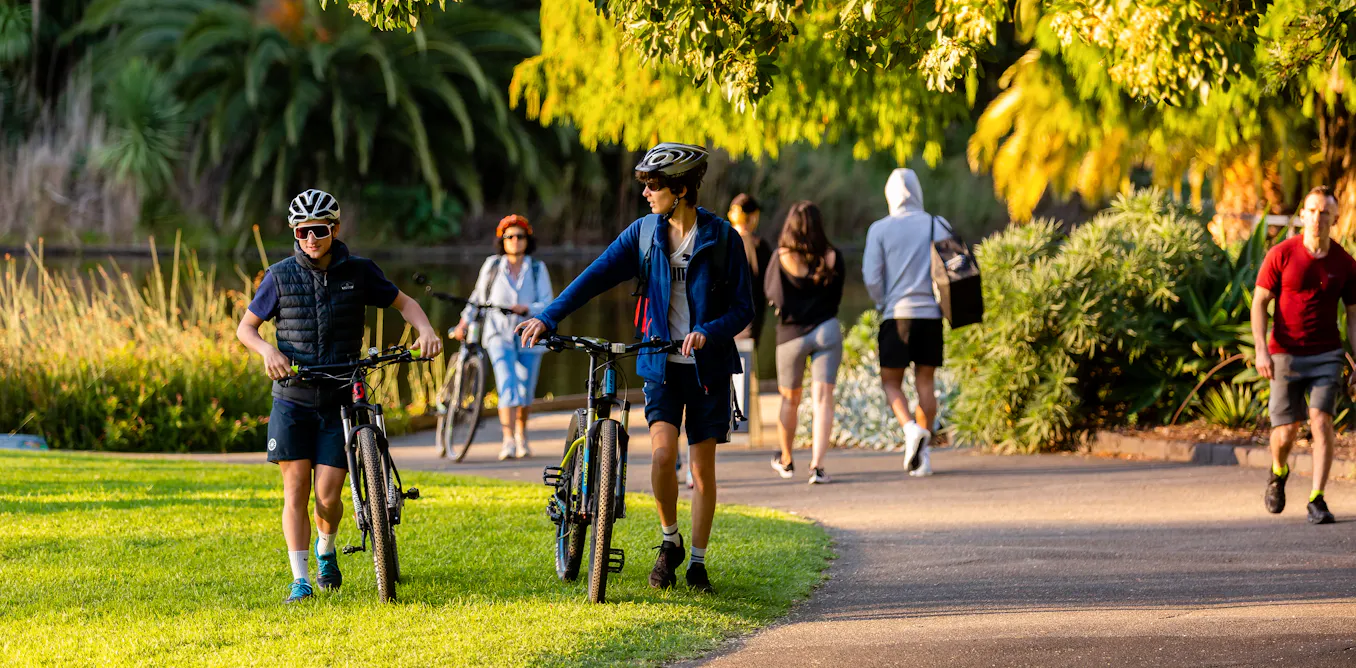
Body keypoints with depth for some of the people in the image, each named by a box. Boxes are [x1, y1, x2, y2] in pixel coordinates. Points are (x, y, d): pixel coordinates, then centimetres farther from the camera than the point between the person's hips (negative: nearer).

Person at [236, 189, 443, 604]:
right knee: (295, 489, -6)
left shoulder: (358, 272, -2)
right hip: (293, 400, 0)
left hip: (339, 401, 0)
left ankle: (326, 549, 27)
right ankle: (299, 580, -1)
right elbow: (246, 327, 5)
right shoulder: (280, 277, -3)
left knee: (328, 496, -5)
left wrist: (425, 329, -11)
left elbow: (403, 303, 9)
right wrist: (267, 350, -16)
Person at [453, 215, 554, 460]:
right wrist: (465, 321, 10)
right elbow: (478, 296, 15)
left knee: (525, 392, 9)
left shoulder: (537, 269, 2)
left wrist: (525, 308, -21)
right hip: (500, 336, -1)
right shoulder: (492, 266, 3)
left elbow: (547, 303, -4)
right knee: (508, 387, -19)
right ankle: (508, 442, -25)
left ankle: (521, 435, 34)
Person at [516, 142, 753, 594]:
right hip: (661, 365, 1)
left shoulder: (721, 238, -6)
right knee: (663, 454, -16)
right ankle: (669, 542, 8)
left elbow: (743, 309, -5)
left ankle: (697, 561, 16)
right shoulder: (645, 233, 1)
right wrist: (547, 318, -15)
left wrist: (707, 332, -24)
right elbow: (596, 277, -4)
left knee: (703, 468, 1)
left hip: (707, 366, -1)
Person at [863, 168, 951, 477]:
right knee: (926, 382, 8)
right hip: (931, 314, 2)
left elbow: (871, 277, -6)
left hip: (897, 315, -2)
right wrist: (944, 303, 14)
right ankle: (923, 452, 4)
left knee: (891, 382, 7)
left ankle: (911, 428, -19)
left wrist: (883, 303, 10)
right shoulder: (938, 226, 4)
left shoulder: (880, 230, -2)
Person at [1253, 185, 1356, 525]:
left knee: (1321, 421, -17)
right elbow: (1259, 303, -4)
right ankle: (1279, 472, 36)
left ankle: (1317, 500, -12)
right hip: (1285, 356, -1)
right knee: (1286, 433, 0)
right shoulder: (1281, 255, -7)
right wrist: (1261, 350, -15)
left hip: (1326, 356, 1)